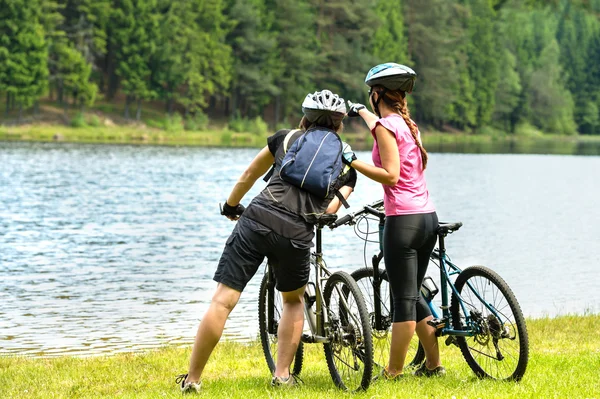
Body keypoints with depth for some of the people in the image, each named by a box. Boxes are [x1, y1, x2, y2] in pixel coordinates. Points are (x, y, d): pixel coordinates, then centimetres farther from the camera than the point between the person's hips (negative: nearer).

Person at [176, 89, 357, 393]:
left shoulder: (287, 138, 22)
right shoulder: (347, 164, 22)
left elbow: (249, 176, 31)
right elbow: (331, 208, 12)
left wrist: (230, 205, 48)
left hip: (257, 220, -1)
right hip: (298, 235, 1)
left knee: (223, 300, -1)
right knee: (294, 300, 28)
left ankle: (192, 380, 0)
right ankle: (282, 374, 20)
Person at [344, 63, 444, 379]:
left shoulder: (385, 125, -10)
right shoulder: (407, 123, 16)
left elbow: (390, 175, -17)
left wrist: (352, 161, -17)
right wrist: (360, 111, 55)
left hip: (403, 221, -8)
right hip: (428, 218, 8)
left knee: (403, 299, -5)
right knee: (412, 296, 18)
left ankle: (393, 374, 1)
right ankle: (433, 365, 22)